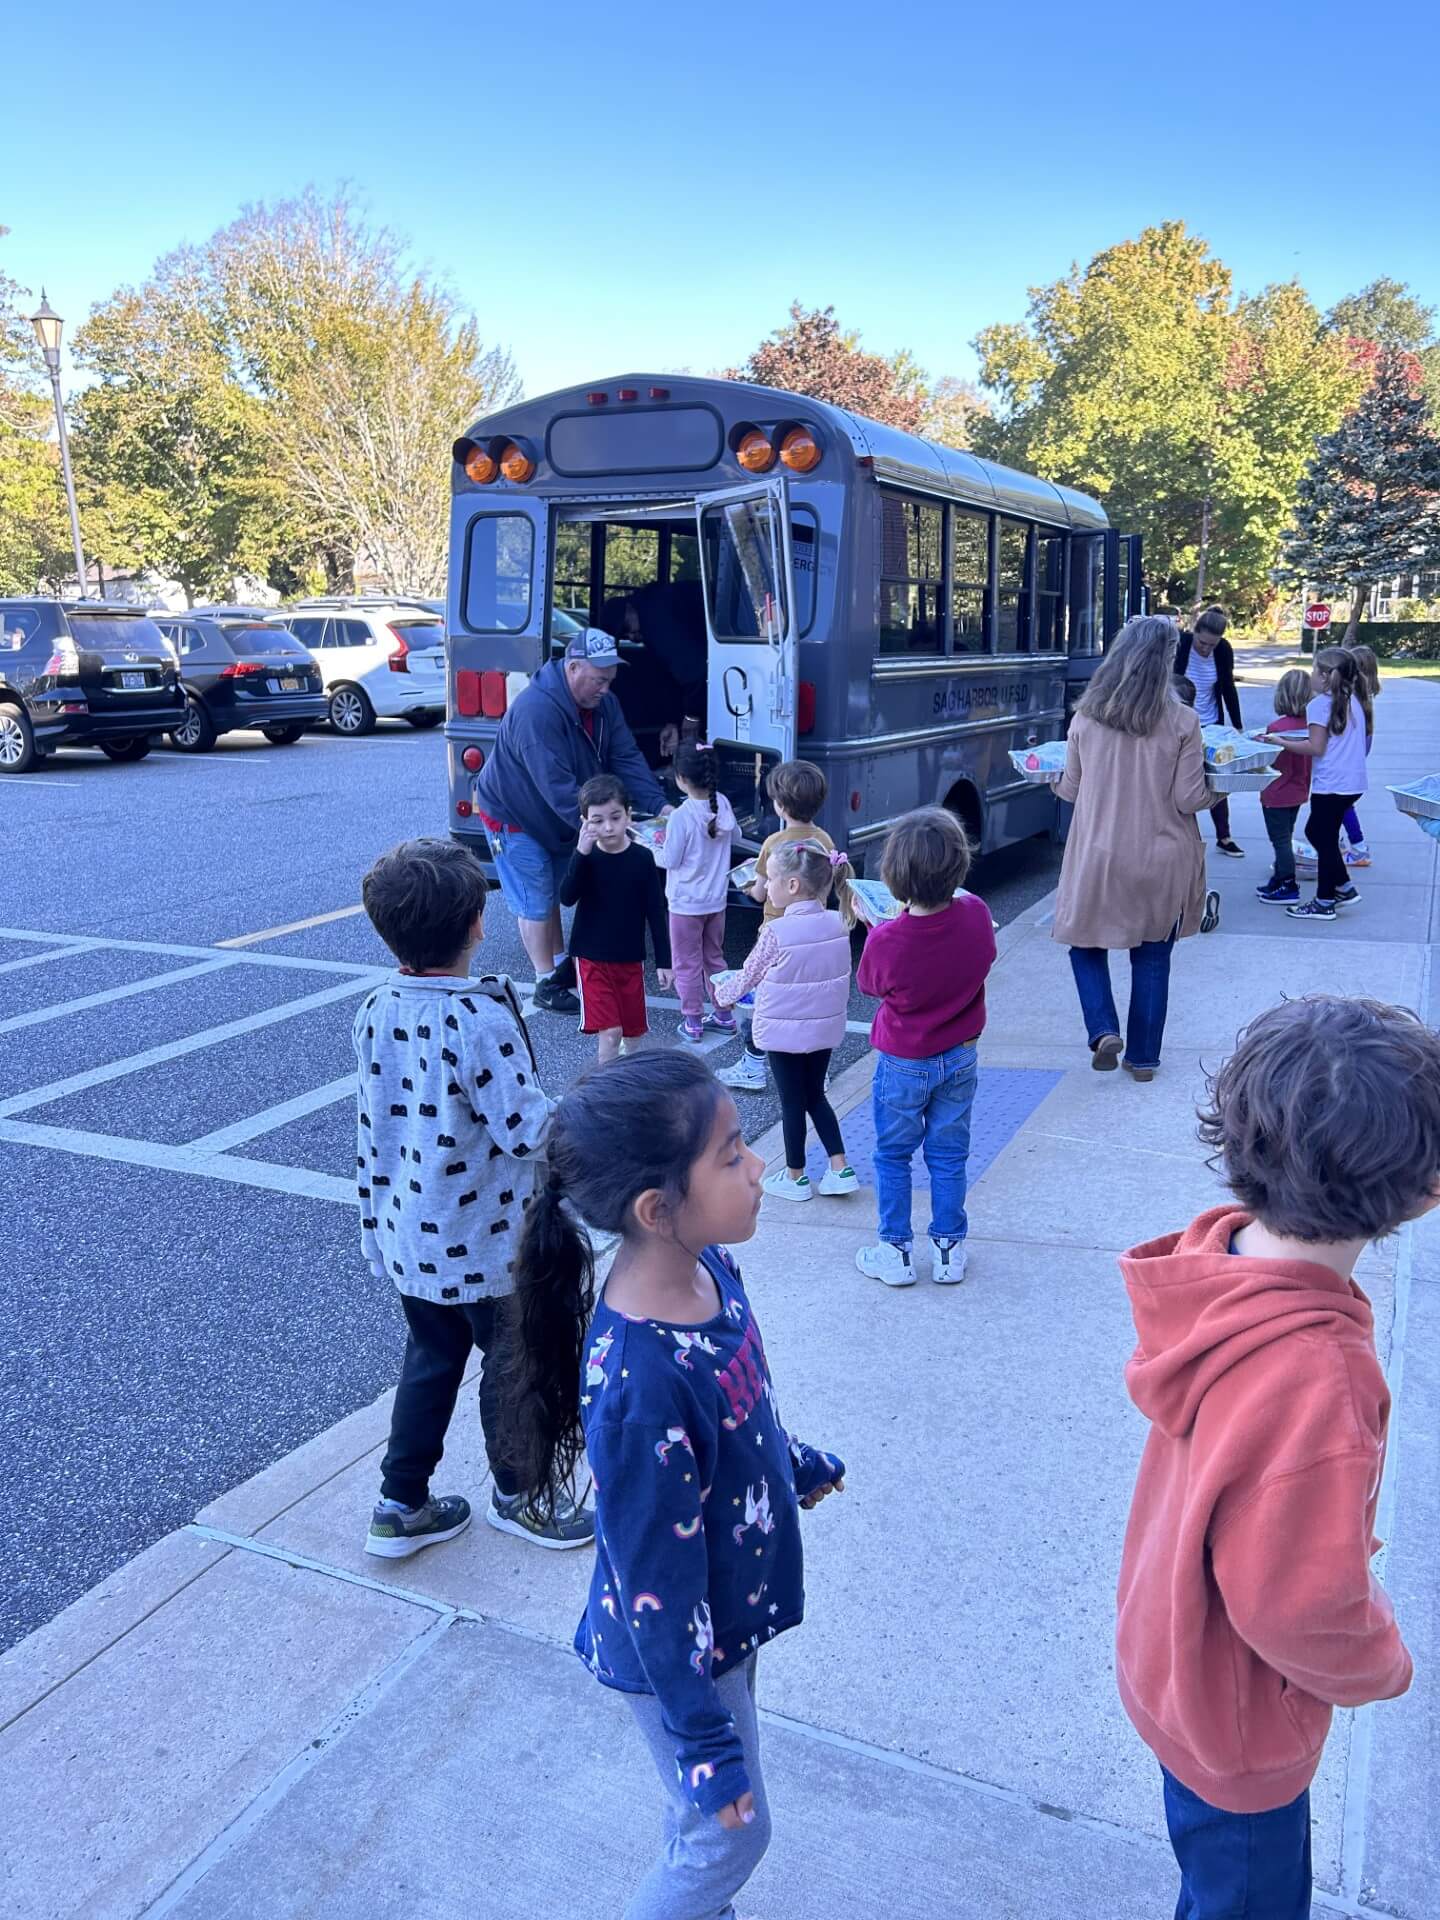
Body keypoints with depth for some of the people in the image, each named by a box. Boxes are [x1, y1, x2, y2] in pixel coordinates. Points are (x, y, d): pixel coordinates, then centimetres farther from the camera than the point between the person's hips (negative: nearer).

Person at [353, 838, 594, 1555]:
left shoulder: (376, 1009, -4)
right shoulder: (480, 1019, -27)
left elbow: (384, 1115, 6)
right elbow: (529, 1132, -25)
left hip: (406, 1236, 7)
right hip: (485, 1242, -6)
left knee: (431, 1359, 23)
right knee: (514, 1364, 16)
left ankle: (401, 1505, 33)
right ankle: (517, 1496, 36)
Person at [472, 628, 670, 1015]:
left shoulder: (603, 703, -7)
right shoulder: (537, 711, -35)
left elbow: (627, 759, -10)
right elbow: (558, 787, -39)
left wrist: (659, 806, -22)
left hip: (555, 821, 8)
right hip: (513, 818, -8)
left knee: (554, 892, 19)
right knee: (536, 903, -3)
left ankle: (560, 965, 33)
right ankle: (547, 985, 7)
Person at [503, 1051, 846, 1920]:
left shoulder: (707, 1269, -16)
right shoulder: (639, 1384, -39)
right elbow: (655, 1585, -27)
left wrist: (801, 1464, 24)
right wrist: (705, 1742, -16)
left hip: (734, 1606, 7)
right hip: (682, 1645, -7)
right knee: (732, 1831, 17)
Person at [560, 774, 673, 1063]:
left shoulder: (642, 857, -7)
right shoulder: (585, 857, -7)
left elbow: (655, 912, -1)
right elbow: (567, 898, -21)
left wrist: (664, 961, -1)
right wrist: (581, 854, -30)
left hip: (630, 958, 2)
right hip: (592, 957, -1)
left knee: (633, 1029, 13)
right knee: (609, 1031, -9)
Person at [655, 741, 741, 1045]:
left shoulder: (680, 817, -24)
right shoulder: (723, 804, -6)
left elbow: (670, 860, -16)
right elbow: (734, 836, 11)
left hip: (686, 903, -6)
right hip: (717, 898, 6)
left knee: (687, 964, 8)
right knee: (714, 957, 21)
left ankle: (692, 1022, 16)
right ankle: (724, 1015, 29)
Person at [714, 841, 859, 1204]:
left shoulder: (776, 932, -22)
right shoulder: (838, 923, -6)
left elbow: (748, 976, -7)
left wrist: (723, 993, 14)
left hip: (784, 1031, -5)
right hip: (825, 1027, 5)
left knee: (792, 1102, 10)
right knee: (815, 1095, 21)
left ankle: (796, 1177, 23)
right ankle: (840, 1169, 17)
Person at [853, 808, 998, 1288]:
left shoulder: (885, 941, -29)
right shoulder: (976, 914, -19)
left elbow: (869, 986, -7)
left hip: (903, 1065, -3)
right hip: (960, 1059, 3)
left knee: (892, 1157, 15)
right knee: (948, 1156, 17)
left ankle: (895, 1253, 24)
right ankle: (948, 1249, 28)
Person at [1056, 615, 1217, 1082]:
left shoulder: (1086, 717, -5)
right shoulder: (1182, 722, -11)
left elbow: (1070, 789, 4)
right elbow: (1189, 799, -9)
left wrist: (1057, 783, 26)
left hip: (1097, 856, 0)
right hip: (1160, 860, 0)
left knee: (1086, 941, 19)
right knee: (1153, 958, 14)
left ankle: (1104, 1031, 0)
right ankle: (1143, 1057, 21)